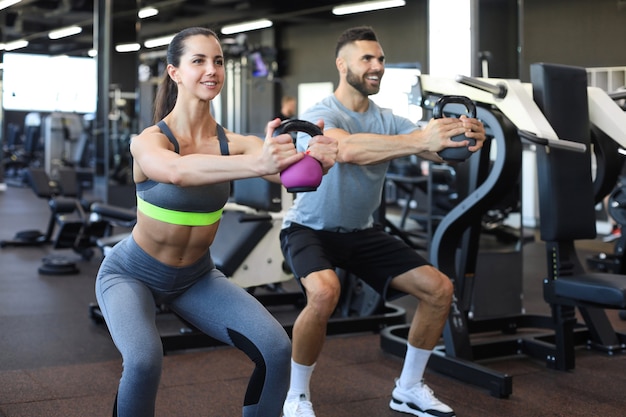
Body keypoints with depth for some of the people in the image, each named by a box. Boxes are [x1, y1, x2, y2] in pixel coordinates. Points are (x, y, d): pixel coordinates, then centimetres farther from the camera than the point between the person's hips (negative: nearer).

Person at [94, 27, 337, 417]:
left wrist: (316, 160, -55)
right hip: (132, 274, -4)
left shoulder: (233, 143, -14)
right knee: (144, 360, -31)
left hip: (196, 275, 4)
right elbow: (177, 171, -48)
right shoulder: (149, 140, -24)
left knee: (277, 348, -13)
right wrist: (257, 163, -65)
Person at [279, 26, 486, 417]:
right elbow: (348, 149, -45)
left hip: (361, 231, 7)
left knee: (440, 288, -3)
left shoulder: (387, 120, -1)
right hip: (310, 228, -6)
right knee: (325, 292, -37)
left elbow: (438, 150, -17)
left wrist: (463, 138, -42)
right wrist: (420, 139, -56)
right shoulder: (319, 116, -21)